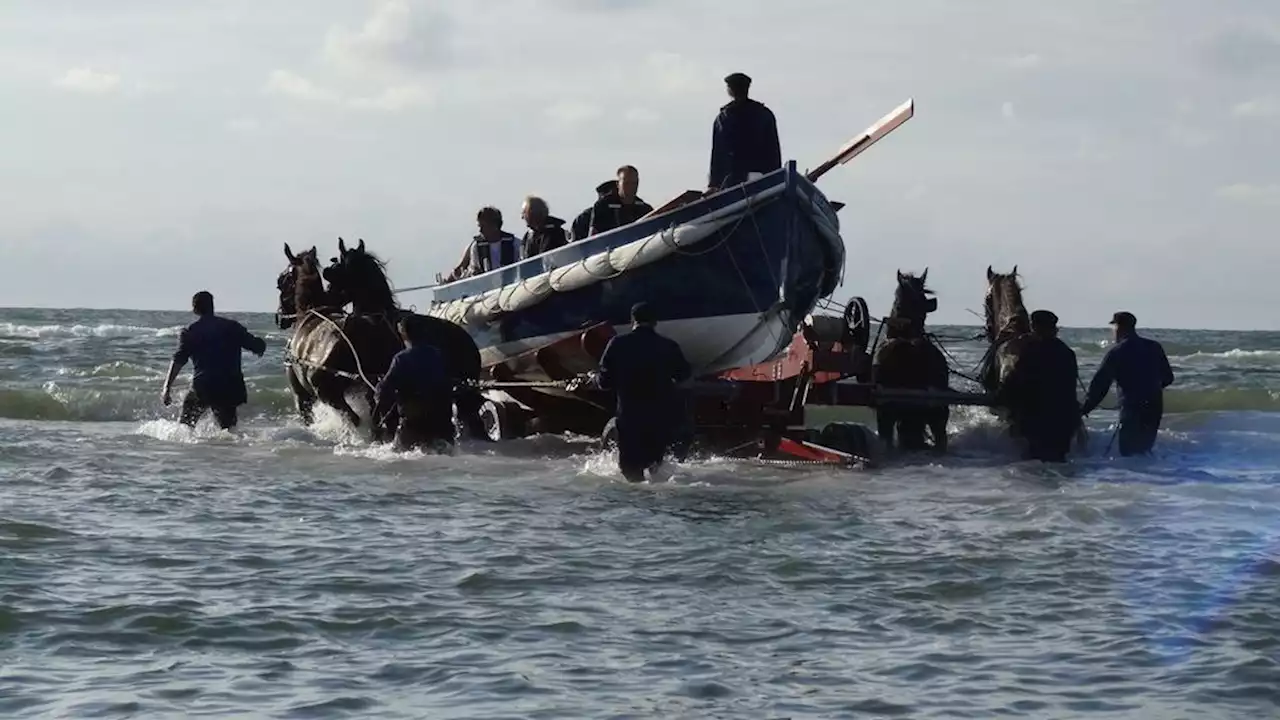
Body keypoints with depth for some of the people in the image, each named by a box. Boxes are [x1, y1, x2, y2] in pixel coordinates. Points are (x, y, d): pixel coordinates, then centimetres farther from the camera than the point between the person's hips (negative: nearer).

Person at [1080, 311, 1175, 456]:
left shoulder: (1116, 352, -7)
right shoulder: (1155, 347, 7)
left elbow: (1100, 384, -9)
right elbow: (1168, 378, 14)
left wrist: (1085, 409, -4)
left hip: (1132, 408, -6)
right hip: (1155, 408, 6)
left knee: (1129, 451, -2)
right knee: (1144, 448, 17)